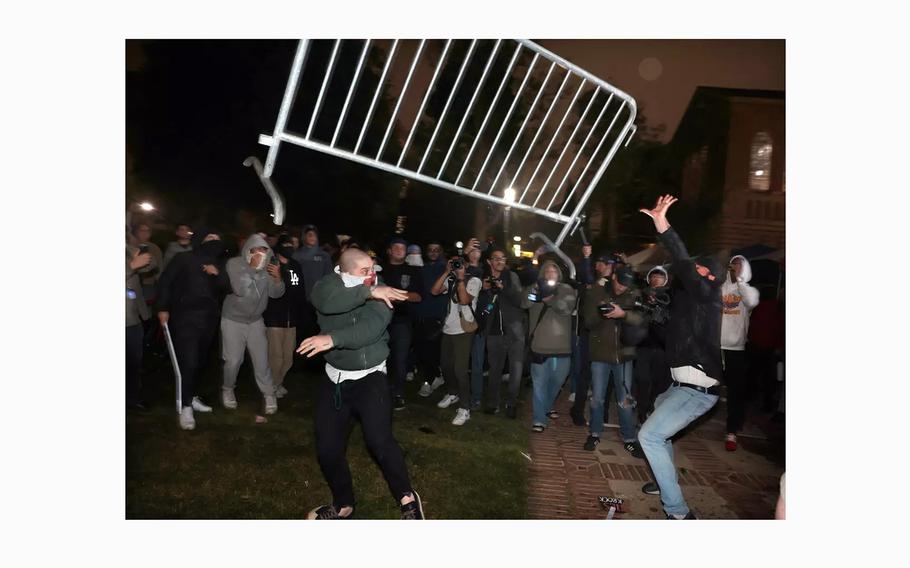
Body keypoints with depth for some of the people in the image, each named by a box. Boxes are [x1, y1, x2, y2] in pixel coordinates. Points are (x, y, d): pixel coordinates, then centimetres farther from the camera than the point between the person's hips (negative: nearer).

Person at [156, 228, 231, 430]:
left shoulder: (218, 265, 15)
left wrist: (218, 274, -11)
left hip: (209, 320, 5)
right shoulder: (183, 259, 1)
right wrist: (163, 308, -5)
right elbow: (165, 282, 0)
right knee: (188, 363, -10)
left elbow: (228, 288, 7)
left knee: (201, 362, 10)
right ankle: (186, 406, 0)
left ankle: (192, 397, 27)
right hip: (185, 319, -5)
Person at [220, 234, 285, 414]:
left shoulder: (267, 267, -5)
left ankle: (269, 394, 17)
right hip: (233, 320, -2)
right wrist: (252, 267, -29)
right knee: (233, 360, 4)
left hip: (255, 320, 3)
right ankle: (228, 390, 30)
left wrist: (277, 278, -23)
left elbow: (275, 293, -5)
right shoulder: (234, 263, -16)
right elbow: (240, 289, -29)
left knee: (262, 361, 2)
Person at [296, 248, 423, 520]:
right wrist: (368, 292, -32)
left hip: (370, 378, -3)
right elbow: (326, 302, -29)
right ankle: (343, 504, 32)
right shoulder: (330, 283, -5)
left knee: (379, 441, -18)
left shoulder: (379, 295, -9)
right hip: (334, 379, 3)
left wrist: (333, 338, -37)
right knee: (327, 449, 7)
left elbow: (371, 329, -27)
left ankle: (407, 497, 6)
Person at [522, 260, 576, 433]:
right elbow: (525, 302, -14)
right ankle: (539, 419, 9)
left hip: (562, 346, 2)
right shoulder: (535, 288, 5)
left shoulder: (567, 289, 6)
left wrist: (549, 299, -18)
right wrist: (537, 288, -27)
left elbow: (568, 307, -12)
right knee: (540, 383, 0)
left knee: (557, 380, 18)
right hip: (540, 344, -2)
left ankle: (547, 406, 42)